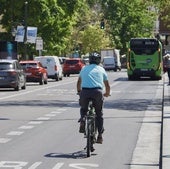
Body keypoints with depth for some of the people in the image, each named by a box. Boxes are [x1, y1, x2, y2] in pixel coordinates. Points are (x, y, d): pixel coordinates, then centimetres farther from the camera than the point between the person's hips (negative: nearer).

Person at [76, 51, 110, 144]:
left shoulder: (84, 68, 22)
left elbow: (79, 82, 33)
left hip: (85, 91, 1)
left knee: (83, 108, 27)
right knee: (99, 113, 15)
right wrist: (107, 93, 43)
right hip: (97, 91, -1)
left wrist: (79, 91, 50)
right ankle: (100, 136, 11)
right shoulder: (101, 69, 19)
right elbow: (107, 86, 24)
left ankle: (82, 119, -4)